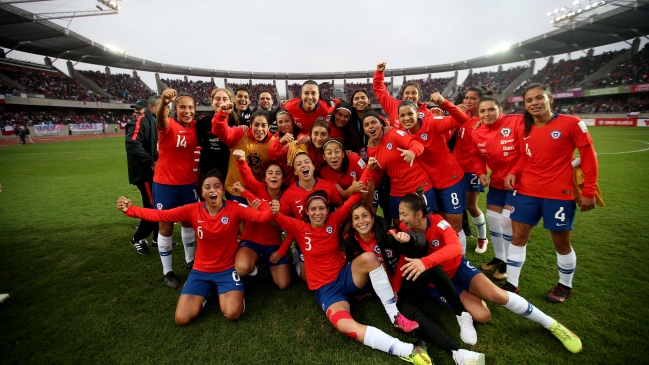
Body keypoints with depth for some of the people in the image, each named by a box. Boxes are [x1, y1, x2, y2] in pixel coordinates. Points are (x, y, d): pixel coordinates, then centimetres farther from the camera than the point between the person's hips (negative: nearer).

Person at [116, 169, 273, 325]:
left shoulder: (234, 209, -16)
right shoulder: (193, 210, -9)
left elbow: (260, 216, -30)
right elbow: (161, 215, -9)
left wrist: (272, 213, -52)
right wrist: (131, 209, -21)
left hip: (227, 269, -2)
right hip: (201, 270, 3)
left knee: (232, 314, -21)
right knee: (181, 318, -6)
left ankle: (225, 292, 14)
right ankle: (206, 292, 23)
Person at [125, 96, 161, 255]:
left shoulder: (156, 122, 13)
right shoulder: (142, 120, -14)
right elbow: (132, 143, -26)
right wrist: (151, 162, -23)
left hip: (155, 172, 8)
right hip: (145, 172, -8)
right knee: (152, 208, -2)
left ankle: (158, 237, 26)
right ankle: (138, 239, 17)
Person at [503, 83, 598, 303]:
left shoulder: (571, 123, -8)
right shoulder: (523, 130, 5)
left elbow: (589, 157, -6)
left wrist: (588, 191, -8)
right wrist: (513, 173, -8)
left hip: (559, 194, -4)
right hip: (526, 192, 4)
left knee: (562, 243, 11)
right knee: (518, 237, 5)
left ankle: (565, 286, 35)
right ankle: (511, 285, 18)